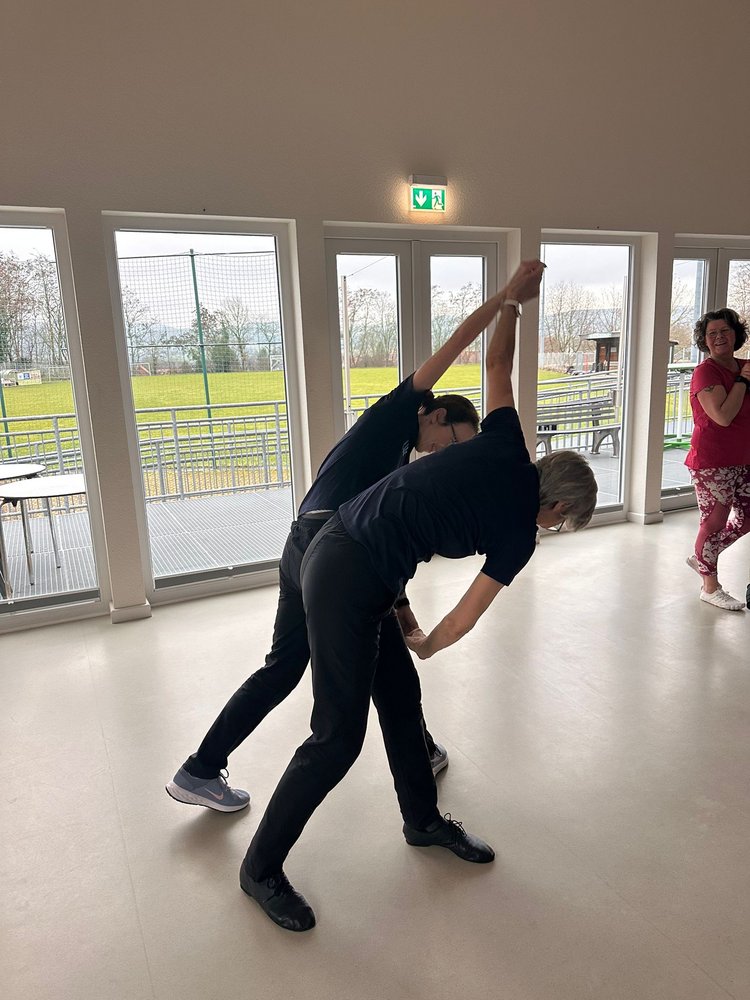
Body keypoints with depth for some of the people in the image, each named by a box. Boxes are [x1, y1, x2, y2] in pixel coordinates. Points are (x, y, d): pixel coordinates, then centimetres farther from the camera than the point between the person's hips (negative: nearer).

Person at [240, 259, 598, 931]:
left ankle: (424, 823, 38)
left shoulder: (507, 450, 10)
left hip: (338, 554, 9)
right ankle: (262, 867, 18)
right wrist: (426, 645, 25)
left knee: (400, 702, 19)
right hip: (349, 578, -9)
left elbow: (497, 363, 21)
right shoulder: (520, 537, -5)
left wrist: (510, 300, 38)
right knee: (340, 736, 0)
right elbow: (465, 618, 5)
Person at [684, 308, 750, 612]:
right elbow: (723, 416, -24)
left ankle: (701, 558, 34)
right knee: (714, 522, 1)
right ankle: (710, 587, 16)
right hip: (712, 462, -8)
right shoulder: (706, 372, -13)